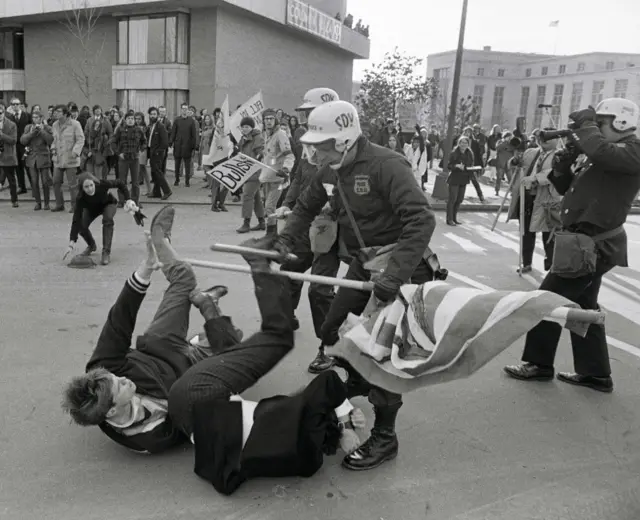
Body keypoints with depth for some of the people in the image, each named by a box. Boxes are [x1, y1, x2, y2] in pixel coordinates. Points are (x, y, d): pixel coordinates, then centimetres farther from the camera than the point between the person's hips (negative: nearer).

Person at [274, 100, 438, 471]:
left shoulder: (385, 165, -24)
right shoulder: (330, 170, 1)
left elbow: (422, 219, -32)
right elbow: (307, 207, 17)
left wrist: (395, 275, -38)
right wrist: (286, 240, 1)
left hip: (400, 268, -8)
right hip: (363, 264, 8)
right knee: (333, 332, 12)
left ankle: (384, 437, 12)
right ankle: (360, 386, 40)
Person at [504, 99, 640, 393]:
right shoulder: (596, 154, 17)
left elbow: (603, 153, -33)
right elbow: (566, 187, 17)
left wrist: (585, 124, -17)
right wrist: (565, 161, 0)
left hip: (596, 245, -10)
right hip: (590, 242, 10)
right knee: (583, 305, 15)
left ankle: (539, 364, 11)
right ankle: (595, 373, 25)